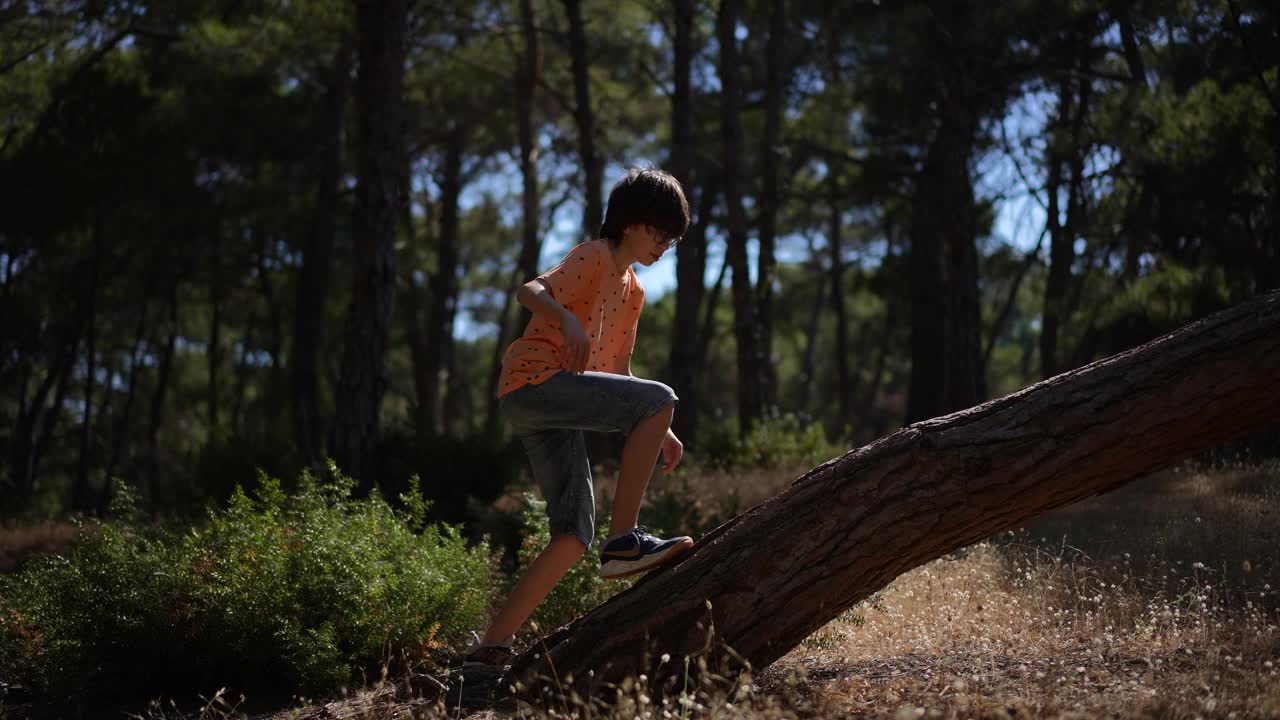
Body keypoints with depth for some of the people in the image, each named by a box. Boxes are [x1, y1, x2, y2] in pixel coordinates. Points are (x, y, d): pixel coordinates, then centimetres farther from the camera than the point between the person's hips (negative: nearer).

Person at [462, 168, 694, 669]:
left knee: (574, 536, 1)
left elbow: (617, 374, 30)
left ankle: (491, 645, 0)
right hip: (534, 380, -9)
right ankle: (623, 540, -22)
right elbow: (530, 291, -17)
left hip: (550, 416, 9)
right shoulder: (595, 256, 0)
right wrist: (566, 319, -37)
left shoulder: (632, 290, 27)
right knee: (659, 398, -22)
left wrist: (658, 432, 21)